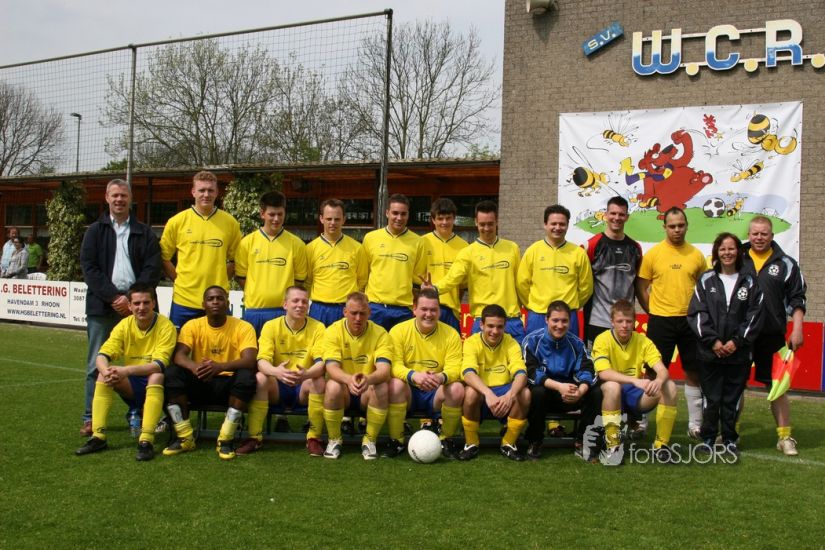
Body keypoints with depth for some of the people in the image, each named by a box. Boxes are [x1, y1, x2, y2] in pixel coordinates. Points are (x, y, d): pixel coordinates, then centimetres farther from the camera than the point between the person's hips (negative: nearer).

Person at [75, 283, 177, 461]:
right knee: (104, 373, -19)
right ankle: (98, 437, -17)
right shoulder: (124, 325, -3)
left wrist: (126, 370, -39)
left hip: (155, 384, -4)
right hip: (132, 385, 4)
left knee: (156, 376, -35)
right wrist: (106, 371, -36)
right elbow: (102, 356, -12)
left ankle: (146, 441, -36)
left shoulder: (165, 326, -15)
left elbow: (160, 365, -26)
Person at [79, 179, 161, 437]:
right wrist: (114, 297, -11)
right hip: (102, 306, 0)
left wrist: (131, 298, -12)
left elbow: (152, 269, 1)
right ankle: (91, 418, 9)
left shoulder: (144, 233, 10)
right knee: (97, 365, 2)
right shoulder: (95, 231, 10)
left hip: (136, 305, 0)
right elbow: (89, 268, 0)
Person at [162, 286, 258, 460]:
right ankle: (185, 437, -17)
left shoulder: (243, 327, -8)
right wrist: (194, 367, -39)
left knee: (247, 376, -33)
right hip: (200, 384, 2)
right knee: (172, 373, -24)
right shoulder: (193, 325, -1)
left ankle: (226, 439, -24)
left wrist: (220, 366, -42)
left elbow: (249, 361, -22)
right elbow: (178, 356, -15)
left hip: (228, 384, -2)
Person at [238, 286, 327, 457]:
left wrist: (307, 374, -42)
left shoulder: (317, 327, -5)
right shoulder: (271, 326, -5)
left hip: (303, 387, 0)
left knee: (319, 381, -31)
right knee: (260, 378, -29)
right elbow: (262, 361, -17)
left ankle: (314, 438, -14)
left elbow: (321, 363, -17)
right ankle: (254, 437, -18)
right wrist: (276, 371, -42)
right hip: (277, 386, 0)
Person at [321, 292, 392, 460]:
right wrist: (349, 379, -46)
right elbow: (332, 367, -22)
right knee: (333, 386, -33)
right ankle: (334, 440, -11)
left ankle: (370, 440, -12)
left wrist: (369, 379, -47)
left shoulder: (380, 334, -9)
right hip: (343, 390, 0)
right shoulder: (333, 331, -10)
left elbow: (384, 370, -23)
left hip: (368, 392, 0)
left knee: (382, 388, -31)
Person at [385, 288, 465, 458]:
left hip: (436, 393, 1)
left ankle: (445, 440, -6)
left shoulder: (451, 334, -3)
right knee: (395, 384, -32)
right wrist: (414, 376, -36)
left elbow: (454, 368, -11)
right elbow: (394, 365, -14)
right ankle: (396, 441, -14)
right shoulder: (399, 331, -5)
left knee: (457, 388, -28)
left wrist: (441, 377, -36)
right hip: (408, 392, -1)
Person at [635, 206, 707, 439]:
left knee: (694, 372, 8)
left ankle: (695, 424, 20)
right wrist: (654, 313, -1)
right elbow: (641, 287, 2)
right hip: (661, 321, -2)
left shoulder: (696, 255, 4)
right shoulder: (653, 254, -2)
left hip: (690, 321, 3)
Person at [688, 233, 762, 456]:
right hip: (709, 352, 0)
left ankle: (730, 439, 18)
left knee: (732, 398, 6)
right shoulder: (706, 280, 5)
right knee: (711, 398, 3)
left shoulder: (749, 282, 6)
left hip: (739, 352, 1)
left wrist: (737, 341, -8)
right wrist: (712, 340, -9)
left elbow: (754, 315, 1)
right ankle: (708, 438, 14)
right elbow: (697, 313, -1)